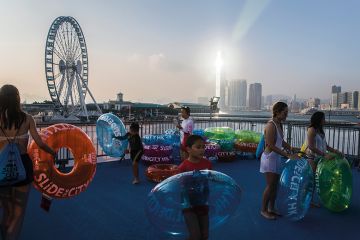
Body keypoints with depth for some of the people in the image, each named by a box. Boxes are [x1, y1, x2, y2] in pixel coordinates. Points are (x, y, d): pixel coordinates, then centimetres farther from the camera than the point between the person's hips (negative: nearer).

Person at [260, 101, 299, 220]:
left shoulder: (279, 124, 7)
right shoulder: (271, 125, -20)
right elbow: (271, 146, -24)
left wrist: (291, 148, 2)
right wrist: (288, 155, -24)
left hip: (277, 159, 9)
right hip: (269, 158, -9)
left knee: (275, 185, 15)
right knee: (270, 185, -2)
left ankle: (271, 209, 28)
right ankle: (263, 210, 14)